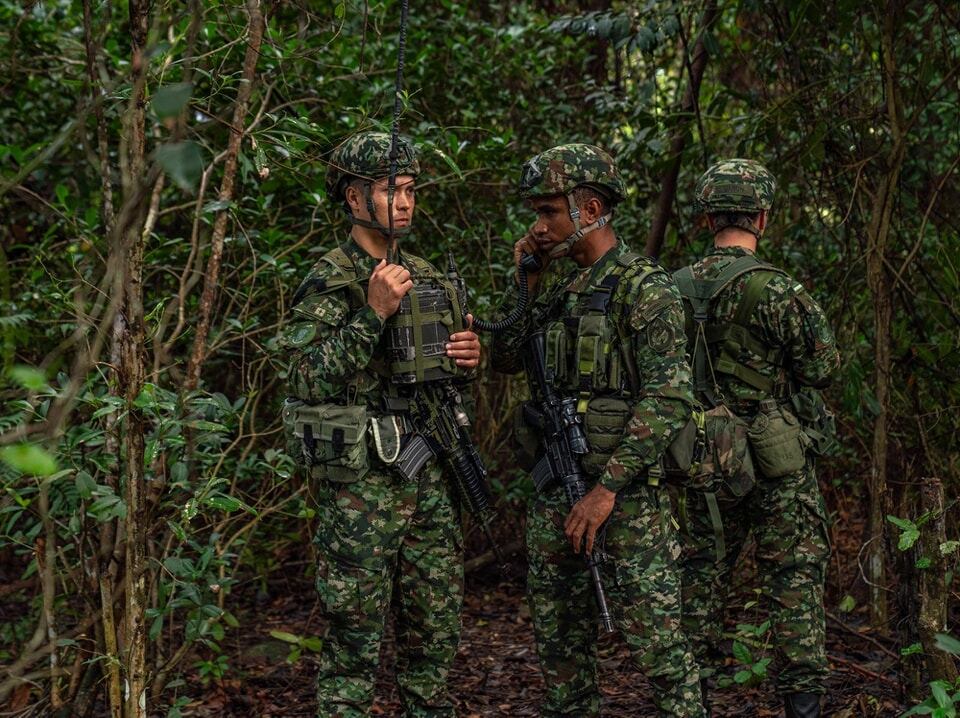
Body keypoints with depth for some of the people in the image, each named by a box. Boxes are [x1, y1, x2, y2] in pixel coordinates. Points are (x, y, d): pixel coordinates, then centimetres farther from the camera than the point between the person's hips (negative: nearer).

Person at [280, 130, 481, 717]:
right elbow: (310, 381, -19)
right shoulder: (329, 283, -8)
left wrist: (468, 358, 1)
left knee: (436, 631, 12)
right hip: (361, 485, -7)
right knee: (356, 636, -1)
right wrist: (372, 314, -24)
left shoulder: (427, 277, 13)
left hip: (429, 476, 7)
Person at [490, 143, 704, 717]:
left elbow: (669, 399, -18)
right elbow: (505, 359, 18)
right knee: (560, 632, 14)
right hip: (554, 485, 8)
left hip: (627, 488, -8)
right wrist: (522, 278, 7)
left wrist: (607, 488, -21)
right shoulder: (553, 282, 12)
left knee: (655, 635, -7)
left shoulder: (644, 288, -11)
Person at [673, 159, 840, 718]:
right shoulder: (775, 288, -17)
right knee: (795, 576, 3)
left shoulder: (677, 288, 0)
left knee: (704, 572, 15)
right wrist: (811, 313, 5)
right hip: (777, 462, -5)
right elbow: (823, 367, -12)